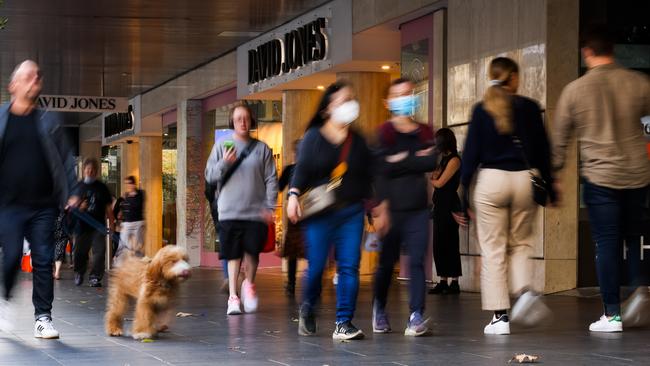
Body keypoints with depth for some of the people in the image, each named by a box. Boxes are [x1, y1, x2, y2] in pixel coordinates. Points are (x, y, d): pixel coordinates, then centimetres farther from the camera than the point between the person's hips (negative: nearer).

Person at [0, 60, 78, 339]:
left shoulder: (48, 121, 10)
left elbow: (65, 159, 12)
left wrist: (71, 193, 4)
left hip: (43, 205, 2)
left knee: (44, 260, -2)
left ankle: (43, 318, 4)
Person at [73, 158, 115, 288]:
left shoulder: (102, 187, 7)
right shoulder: (78, 187, 5)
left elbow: (108, 207, 10)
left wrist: (111, 222, 4)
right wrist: (79, 208, -13)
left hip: (98, 226, 0)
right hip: (82, 225, 0)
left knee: (99, 251, -9)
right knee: (80, 251, 7)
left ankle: (95, 277, -4)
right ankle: (79, 273, 30)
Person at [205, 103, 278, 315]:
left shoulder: (262, 149, 6)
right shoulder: (222, 146, 6)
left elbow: (271, 179, 5)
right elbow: (210, 176, 4)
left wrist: (270, 207, -2)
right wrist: (225, 163, -14)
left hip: (256, 211, 0)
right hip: (229, 210, 0)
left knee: (252, 252, -1)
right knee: (233, 255, 1)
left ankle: (249, 285, 26)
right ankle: (233, 297, 8)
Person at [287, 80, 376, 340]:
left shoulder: (358, 141, 13)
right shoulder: (314, 137, 3)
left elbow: (368, 177, 16)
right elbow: (302, 168, -6)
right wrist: (294, 195, -21)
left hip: (352, 212, 3)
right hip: (319, 212, -3)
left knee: (349, 267, -6)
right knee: (316, 266, -2)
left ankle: (343, 324, -2)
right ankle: (308, 310, 27)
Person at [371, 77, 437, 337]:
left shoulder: (425, 133, 12)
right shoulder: (384, 133, 3)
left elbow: (433, 161, -4)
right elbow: (383, 167, -11)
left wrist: (404, 160, -8)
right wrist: (417, 159, -9)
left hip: (418, 208, 2)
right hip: (391, 207, -2)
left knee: (417, 261, -8)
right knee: (386, 262, 5)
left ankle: (416, 316, -12)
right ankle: (379, 309, 25)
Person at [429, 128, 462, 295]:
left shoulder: (454, 160, -10)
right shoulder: (444, 159, 17)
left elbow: (440, 182, -13)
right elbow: (434, 178, 11)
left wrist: (432, 180, 5)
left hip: (449, 206, -9)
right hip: (440, 205, 9)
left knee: (449, 244, -7)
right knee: (439, 244, 7)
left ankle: (454, 283, -5)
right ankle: (443, 282, 11)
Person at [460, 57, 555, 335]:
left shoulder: (481, 110, 1)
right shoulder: (530, 108, 3)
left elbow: (471, 153, 0)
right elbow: (543, 150, 5)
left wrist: (464, 191, 5)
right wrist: (549, 187, 14)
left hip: (491, 179, -1)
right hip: (524, 179, 1)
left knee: (493, 250, 3)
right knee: (520, 244, 18)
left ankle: (499, 316, 2)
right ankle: (525, 291, -9)